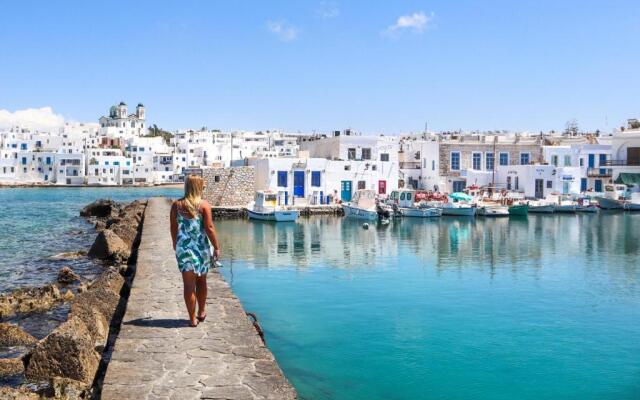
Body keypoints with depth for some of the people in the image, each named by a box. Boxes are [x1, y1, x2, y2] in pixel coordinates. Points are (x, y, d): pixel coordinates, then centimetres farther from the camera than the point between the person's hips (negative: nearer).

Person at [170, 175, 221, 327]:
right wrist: (216, 247, -5)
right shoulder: (204, 205, -8)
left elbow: (173, 227, 5)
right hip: (202, 247, 0)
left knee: (189, 284, 4)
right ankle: (201, 313, 33)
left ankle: (193, 319, 6)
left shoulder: (176, 205, -1)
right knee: (201, 281, 19)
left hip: (184, 247, 1)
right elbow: (209, 228, -12)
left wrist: (175, 243, 20)